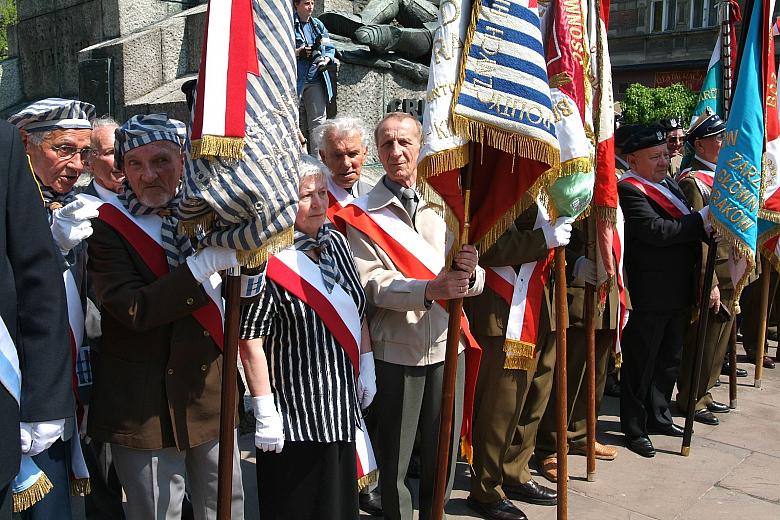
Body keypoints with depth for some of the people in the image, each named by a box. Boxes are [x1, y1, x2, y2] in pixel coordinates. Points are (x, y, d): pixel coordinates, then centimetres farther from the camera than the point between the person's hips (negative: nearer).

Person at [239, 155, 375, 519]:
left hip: (342, 406, 7)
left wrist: (367, 367, 10)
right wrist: (265, 413, -17)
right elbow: (250, 342, -19)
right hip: (294, 418, -7)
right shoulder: (269, 260, -19)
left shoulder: (336, 242, 3)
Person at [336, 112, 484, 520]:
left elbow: (474, 283, 2)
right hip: (396, 350, -3)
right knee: (394, 456, 8)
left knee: (443, 452, 13)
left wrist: (469, 273, -22)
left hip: (447, 346, 3)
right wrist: (429, 290, -30)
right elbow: (372, 285, -15)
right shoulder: (362, 214, -2)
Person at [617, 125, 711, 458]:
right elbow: (657, 231, -25)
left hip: (679, 292, 9)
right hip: (648, 296, -9)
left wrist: (710, 226, -3)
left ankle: (659, 417, 37)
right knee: (641, 364, 4)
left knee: (670, 360, 20)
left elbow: (687, 228, 18)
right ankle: (634, 429, 17)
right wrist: (704, 217, -19)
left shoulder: (668, 184, 14)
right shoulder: (628, 190, -15)